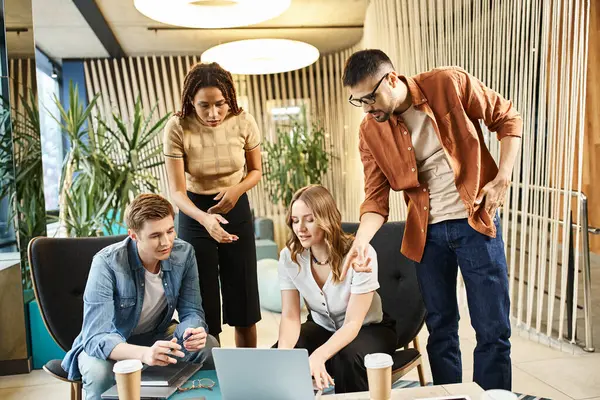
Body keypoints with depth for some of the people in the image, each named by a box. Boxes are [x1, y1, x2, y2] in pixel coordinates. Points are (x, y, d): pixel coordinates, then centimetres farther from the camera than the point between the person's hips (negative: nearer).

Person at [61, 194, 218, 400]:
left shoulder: (184, 254, -16)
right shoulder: (106, 263, -28)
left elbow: (191, 312, -10)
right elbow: (96, 338, -33)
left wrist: (192, 332, -36)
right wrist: (144, 353, -52)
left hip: (157, 335, 3)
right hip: (109, 343, -3)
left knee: (208, 347, -22)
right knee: (100, 372, -35)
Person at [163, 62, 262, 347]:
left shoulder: (243, 123, -13)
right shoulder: (177, 128, -19)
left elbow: (256, 171, 2)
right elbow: (177, 191, -19)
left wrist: (237, 189, -19)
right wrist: (204, 218, -38)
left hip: (236, 209, 2)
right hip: (195, 213, -1)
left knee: (243, 301, 8)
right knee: (203, 304, 2)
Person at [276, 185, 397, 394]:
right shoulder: (289, 256, -15)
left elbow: (352, 323, -29)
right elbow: (290, 316, -16)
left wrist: (318, 355, -46)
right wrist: (283, 352, -38)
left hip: (368, 329, -3)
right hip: (321, 328, 3)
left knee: (347, 358, -36)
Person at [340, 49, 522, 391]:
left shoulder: (451, 84, -12)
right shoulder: (370, 133, -5)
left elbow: (508, 119, 0)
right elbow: (376, 197, -5)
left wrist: (503, 179, -10)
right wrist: (361, 241, -23)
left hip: (476, 222, -2)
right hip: (427, 232, 2)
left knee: (493, 329, 4)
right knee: (440, 327, 13)